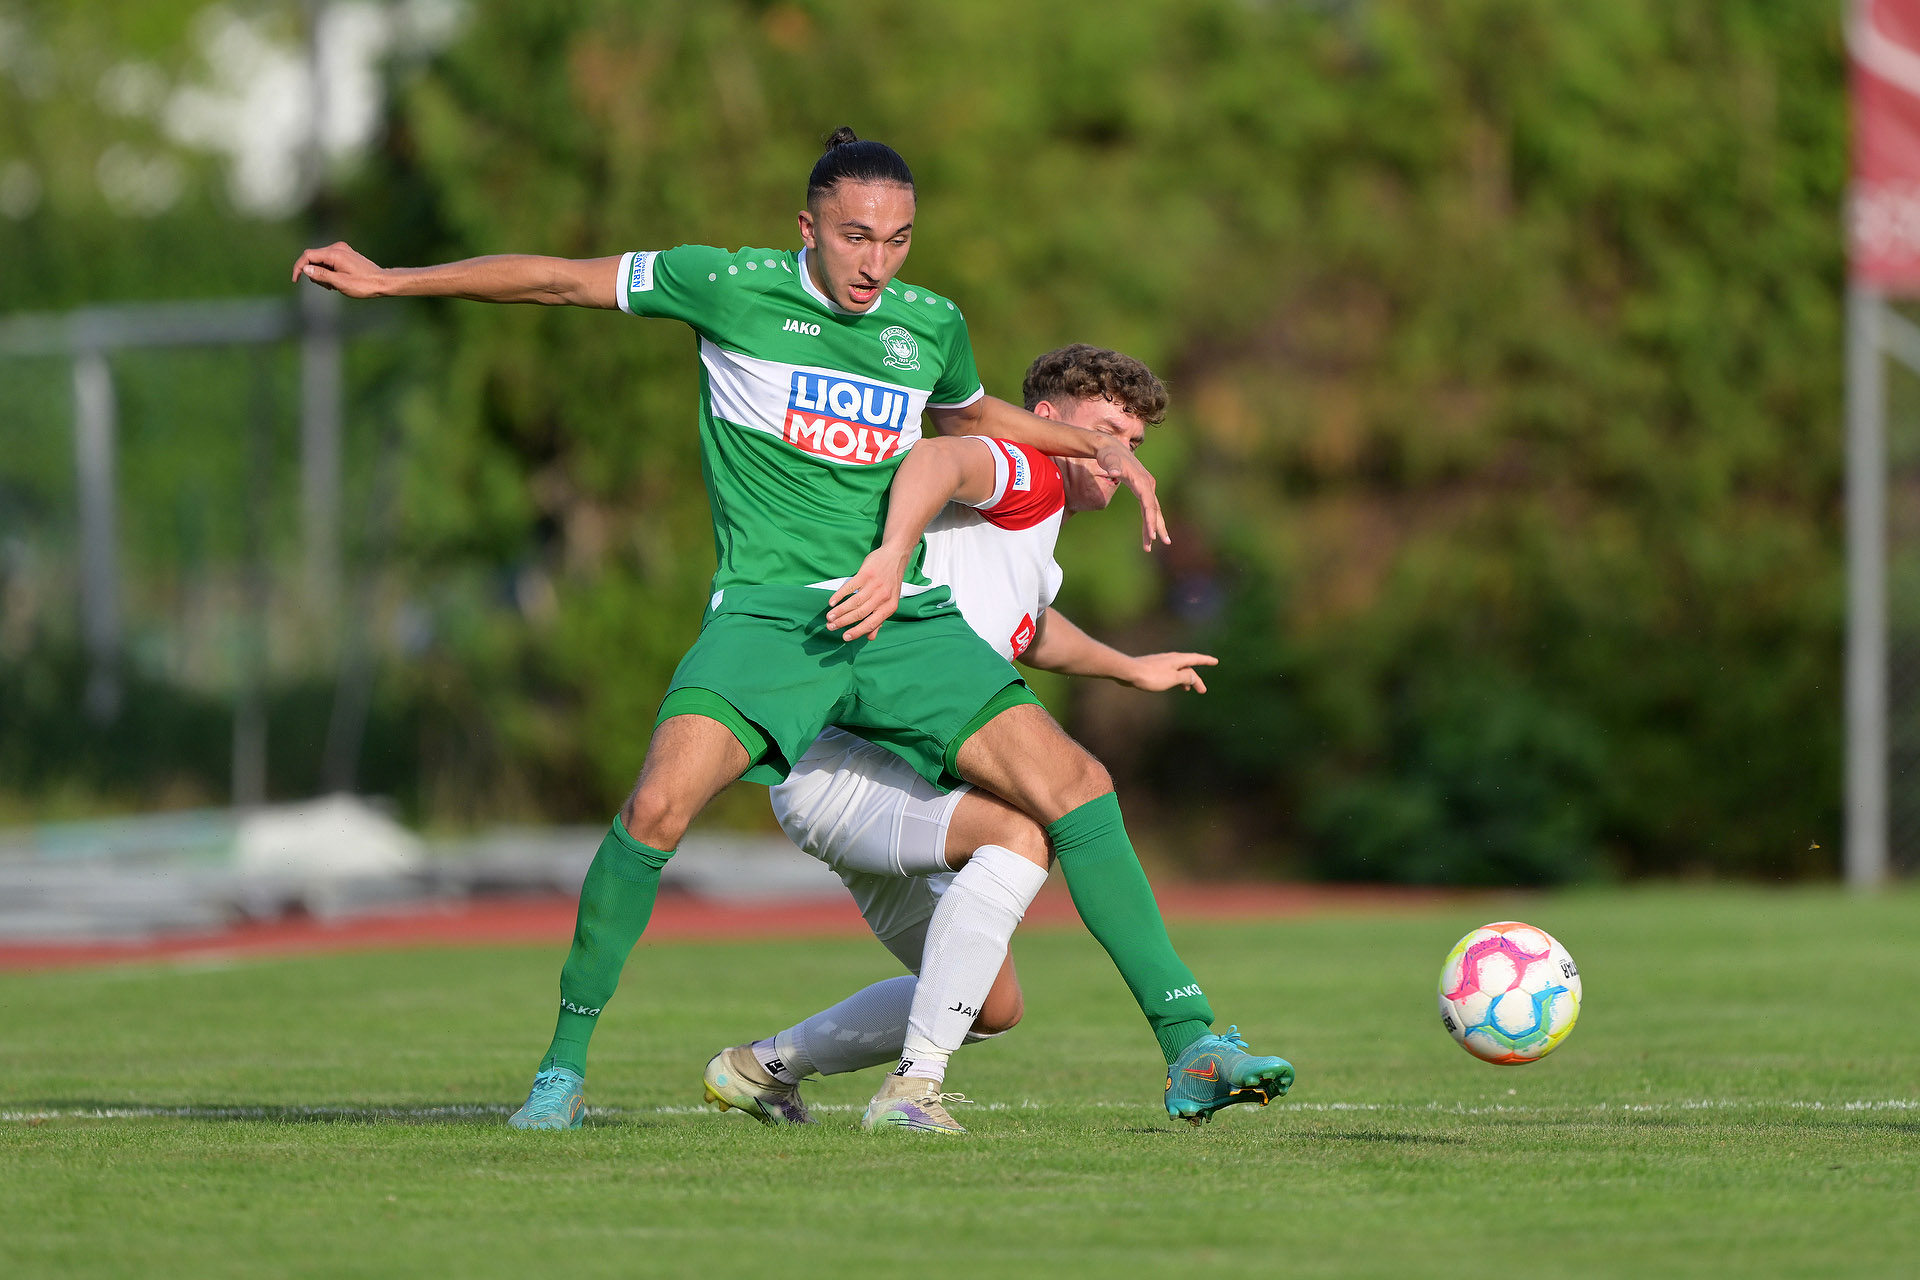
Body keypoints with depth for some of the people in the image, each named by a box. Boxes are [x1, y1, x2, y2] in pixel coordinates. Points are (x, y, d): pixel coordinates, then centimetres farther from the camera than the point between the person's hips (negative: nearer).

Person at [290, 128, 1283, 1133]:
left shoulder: (932, 325, 10)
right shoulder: (732, 288, -3)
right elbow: (558, 281, 6)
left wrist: (1095, 446, 25)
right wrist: (390, 280, 8)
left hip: (903, 616, 4)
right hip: (765, 614, -3)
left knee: (1075, 788, -12)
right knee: (659, 803, -26)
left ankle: (1189, 1041, -4)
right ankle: (564, 1066, -8)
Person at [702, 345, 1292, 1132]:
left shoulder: (1038, 561, 23)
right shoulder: (1026, 475, -6)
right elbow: (939, 459, -31)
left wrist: (1130, 669, 57)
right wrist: (892, 556, -48)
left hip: (892, 790, 10)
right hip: (836, 763, -10)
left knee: (992, 1006, 15)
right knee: (1022, 833, -34)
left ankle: (758, 1068, 30)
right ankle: (913, 1088, -35)